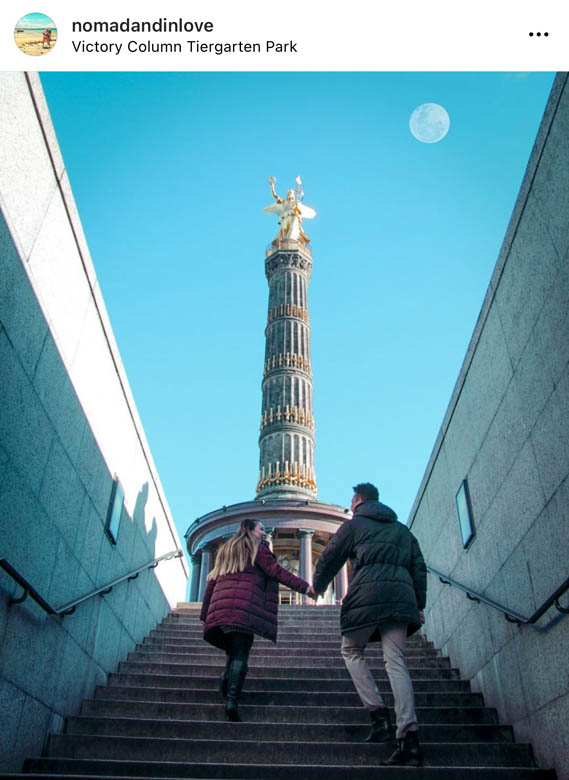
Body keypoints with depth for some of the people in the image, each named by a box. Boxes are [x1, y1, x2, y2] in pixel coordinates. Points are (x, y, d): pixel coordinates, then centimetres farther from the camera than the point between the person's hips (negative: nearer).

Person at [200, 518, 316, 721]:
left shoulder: (225, 550, 28)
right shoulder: (255, 546, 11)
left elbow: (212, 581, 24)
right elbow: (275, 570, -1)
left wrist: (205, 615, 23)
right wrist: (304, 586, -6)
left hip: (220, 604, 5)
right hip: (245, 604, -5)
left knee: (234, 650, 15)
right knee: (240, 654, -6)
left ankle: (226, 678, -10)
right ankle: (232, 700, -18)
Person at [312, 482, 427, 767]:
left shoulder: (353, 525, 13)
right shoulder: (403, 530, 27)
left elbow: (330, 558, 15)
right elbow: (419, 567, 19)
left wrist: (317, 586, 30)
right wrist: (419, 605, 17)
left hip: (368, 591, -4)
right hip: (401, 594, 4)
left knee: (351, 651, 14)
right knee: (396, 662, -1)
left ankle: (378, 714, 0)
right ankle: (409, 737, -13)